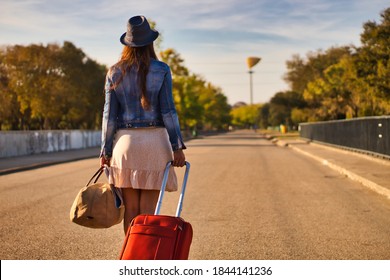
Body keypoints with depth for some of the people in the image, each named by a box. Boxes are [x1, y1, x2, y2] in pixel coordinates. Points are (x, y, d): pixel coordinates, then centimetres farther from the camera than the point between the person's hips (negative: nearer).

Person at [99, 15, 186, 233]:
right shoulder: (161, 70, -3)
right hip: (154, 141, -2)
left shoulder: (115, 72, 3)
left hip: (125, 142, 2)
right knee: (148, 210, 1)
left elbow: (110, 113, 2)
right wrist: (177, 147, -8)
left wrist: (106, 151, 6)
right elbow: (168, 109, -9)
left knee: (130, 209, 8)